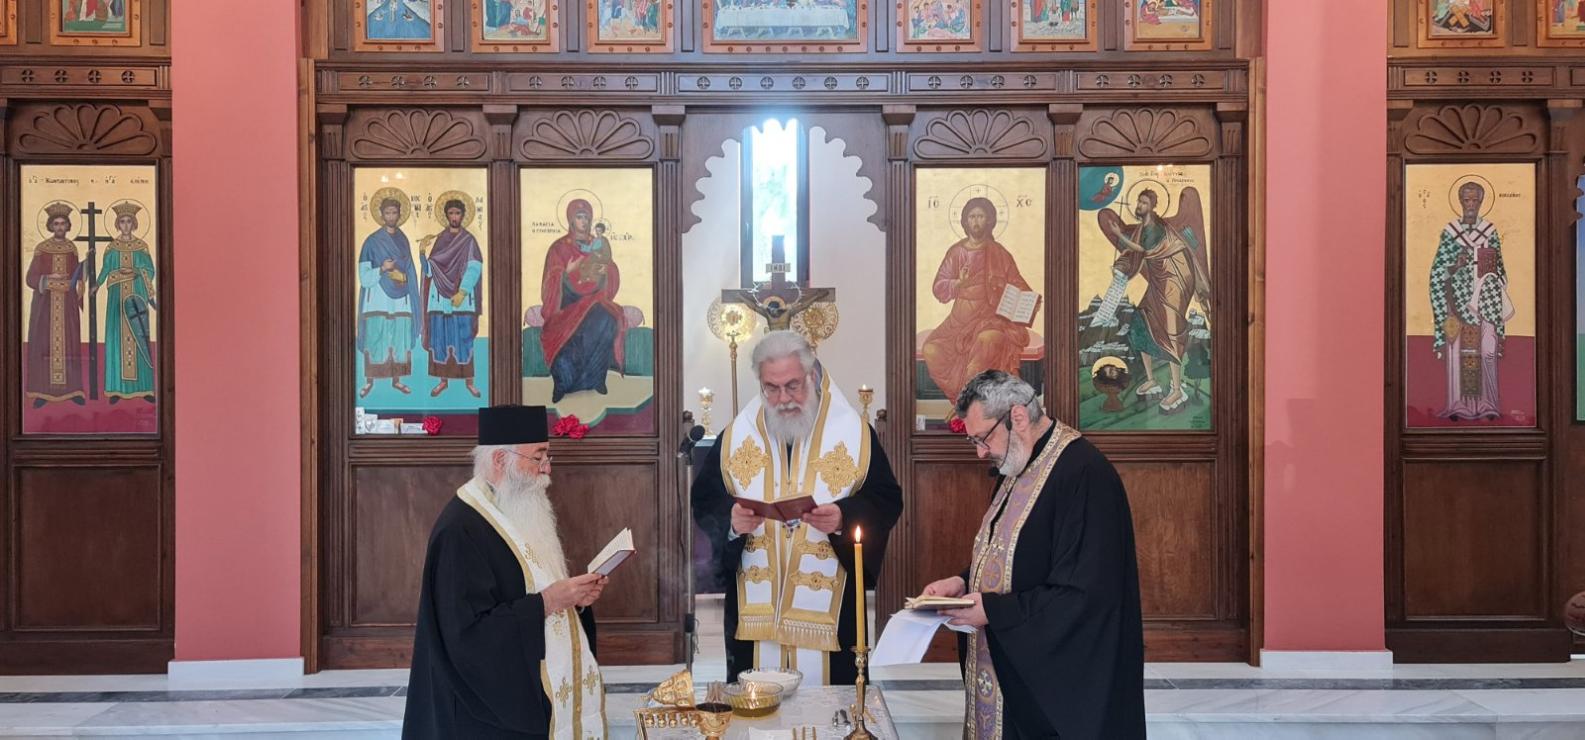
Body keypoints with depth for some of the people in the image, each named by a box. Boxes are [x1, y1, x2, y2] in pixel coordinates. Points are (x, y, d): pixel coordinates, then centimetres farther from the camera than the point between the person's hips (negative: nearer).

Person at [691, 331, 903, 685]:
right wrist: (730, 521, -16)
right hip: (753, 613, 2)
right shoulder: (736, 436, 6)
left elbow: (887, 501, -2)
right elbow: (703, 503, 6)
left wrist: (844, 518, -21)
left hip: (829, 612, -2)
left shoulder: (854, 433, 1)